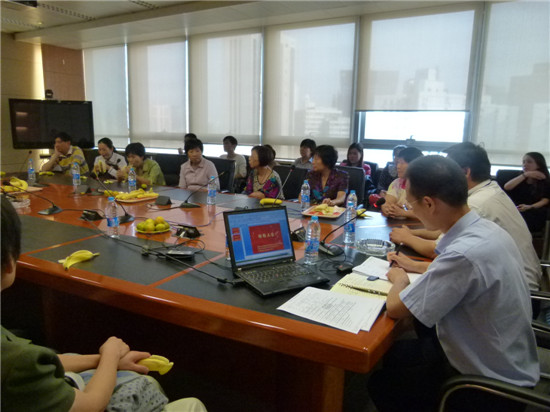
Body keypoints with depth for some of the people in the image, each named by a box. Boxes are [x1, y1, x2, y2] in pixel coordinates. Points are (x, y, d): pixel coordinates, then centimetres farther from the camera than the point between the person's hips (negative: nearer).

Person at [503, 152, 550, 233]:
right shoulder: (519, 177, 21)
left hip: (535, 213, -1)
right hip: (516, 210, 1)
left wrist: (530, 207, -20)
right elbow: (507, 187, 1)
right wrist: (525, 175, -5)